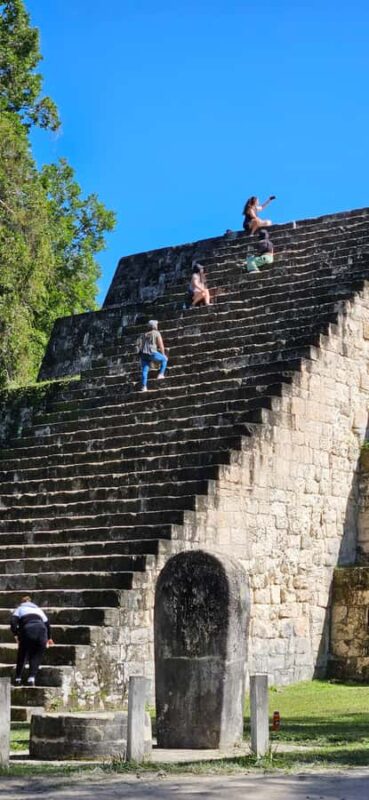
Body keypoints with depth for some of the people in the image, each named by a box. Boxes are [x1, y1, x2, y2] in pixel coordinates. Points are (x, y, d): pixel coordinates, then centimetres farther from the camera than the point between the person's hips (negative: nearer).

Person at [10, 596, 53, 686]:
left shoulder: (19, 608, 26)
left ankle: (18, 678, 11)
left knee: (22, 656, 14)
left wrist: (16, 634, 7)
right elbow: (46, 623, 34)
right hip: (41, 630, 2)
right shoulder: (38, 609, 35)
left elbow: (13, 621, 6)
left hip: (28, 629, -2)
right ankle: (32, 677, -6)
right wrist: (49, 638, 46)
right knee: (36, 656, 11)